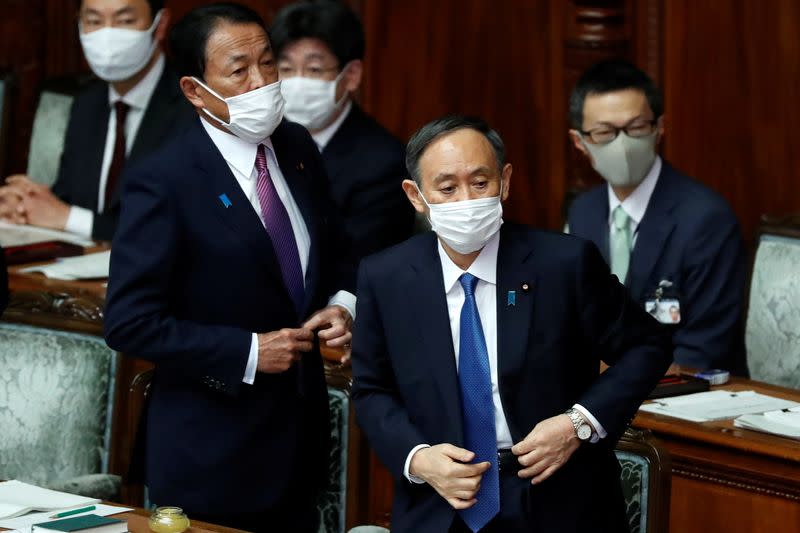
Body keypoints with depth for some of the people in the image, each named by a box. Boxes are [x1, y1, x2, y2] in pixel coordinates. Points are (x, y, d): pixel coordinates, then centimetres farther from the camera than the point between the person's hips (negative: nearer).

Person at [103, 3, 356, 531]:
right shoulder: (163, 183, -17)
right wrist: (248, 353, -19)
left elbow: (336, 253, 18)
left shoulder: (297, 148, 3)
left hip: (301, 430, 6)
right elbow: (129, 322, -18)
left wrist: (342, 304, -4)